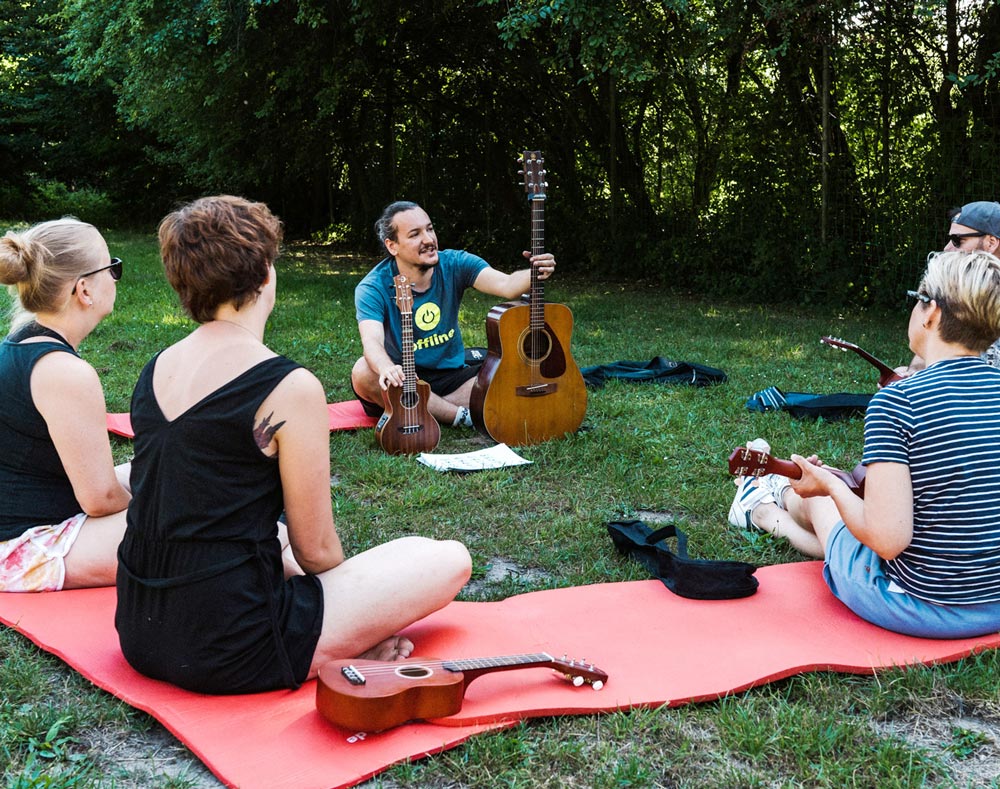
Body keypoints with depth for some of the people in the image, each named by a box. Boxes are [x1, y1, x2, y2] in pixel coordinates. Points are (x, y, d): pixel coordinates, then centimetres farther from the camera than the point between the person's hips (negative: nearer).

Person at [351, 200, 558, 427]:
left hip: (451, 373, 2)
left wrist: (535, 274, -47)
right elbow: (371, 341, -32)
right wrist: (387, 370, -56)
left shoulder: (454, 264, -8)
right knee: (363, 373, -36)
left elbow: (506, 285, -23)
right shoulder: (373, 288, -16)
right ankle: (462, 415, -26)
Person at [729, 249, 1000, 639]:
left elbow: (888, 540, -28)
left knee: (816, 499, 23)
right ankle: (772, 515, 60)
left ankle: (766, 506, 58)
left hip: (916, 606, -5)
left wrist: (830, 484, -10)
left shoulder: (896, 401, -22)